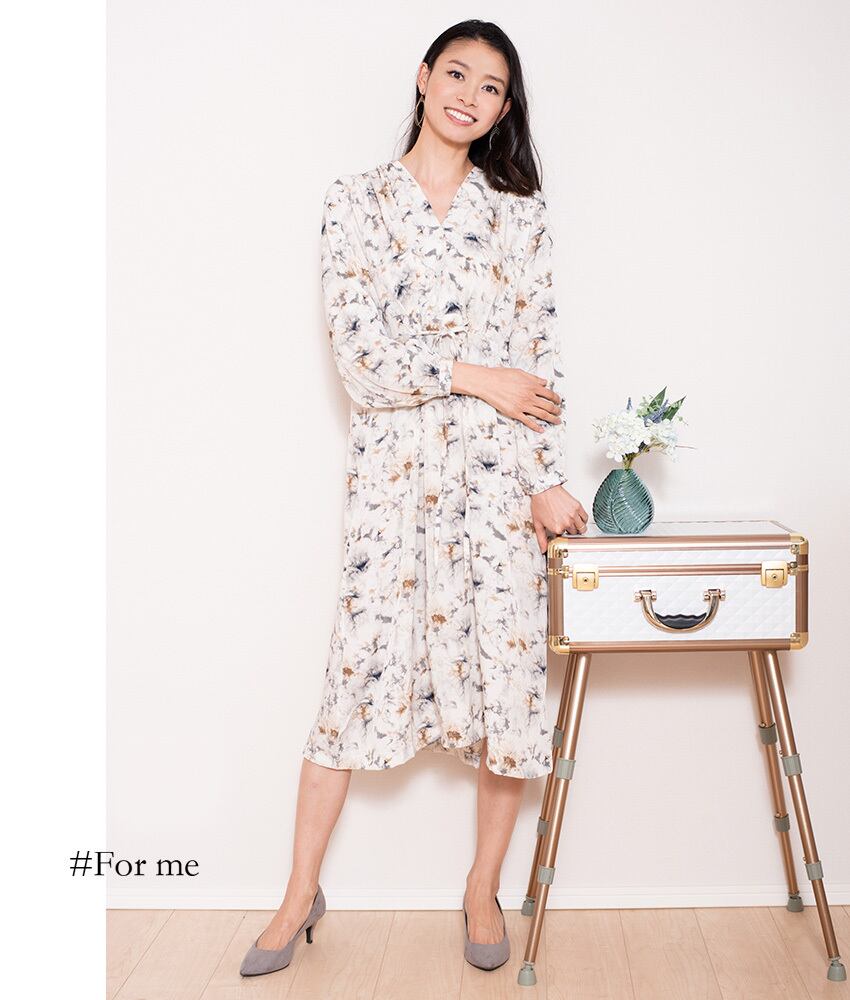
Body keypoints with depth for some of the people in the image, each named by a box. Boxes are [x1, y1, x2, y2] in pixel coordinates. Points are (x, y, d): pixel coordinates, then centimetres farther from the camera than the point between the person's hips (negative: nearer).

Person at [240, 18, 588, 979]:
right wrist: (477, 377, -10)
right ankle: (301, 892, 19)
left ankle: (483, 886, 24)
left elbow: (542, 350, 3)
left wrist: (548, 478, -4)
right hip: (396, 465, -1)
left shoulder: (519, 208, 9)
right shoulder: (359, 198, 5)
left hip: (500, 467, 2)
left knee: (508, 671, 3)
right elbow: (358, 350, -5)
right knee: (362, 668, 1)